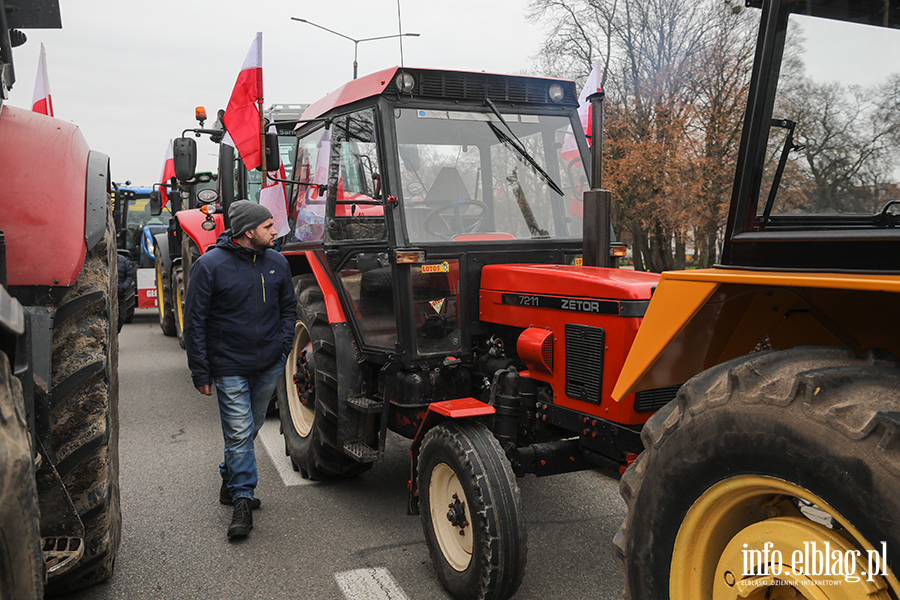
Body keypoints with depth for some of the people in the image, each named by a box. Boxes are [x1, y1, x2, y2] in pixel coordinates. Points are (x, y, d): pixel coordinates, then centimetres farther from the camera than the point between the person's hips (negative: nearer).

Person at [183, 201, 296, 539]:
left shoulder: (276, 262, 3)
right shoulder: (210, 266, -11)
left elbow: (288, 307, 15)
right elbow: (195, 321, -8)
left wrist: (283, 346, 3)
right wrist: (201, 372, -9)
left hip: (269, 365, 5)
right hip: (229, 367, -5)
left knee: (250, 428, 17)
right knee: (239, 433, -5)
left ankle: (232, 481, 38)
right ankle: (242, 498, 7)